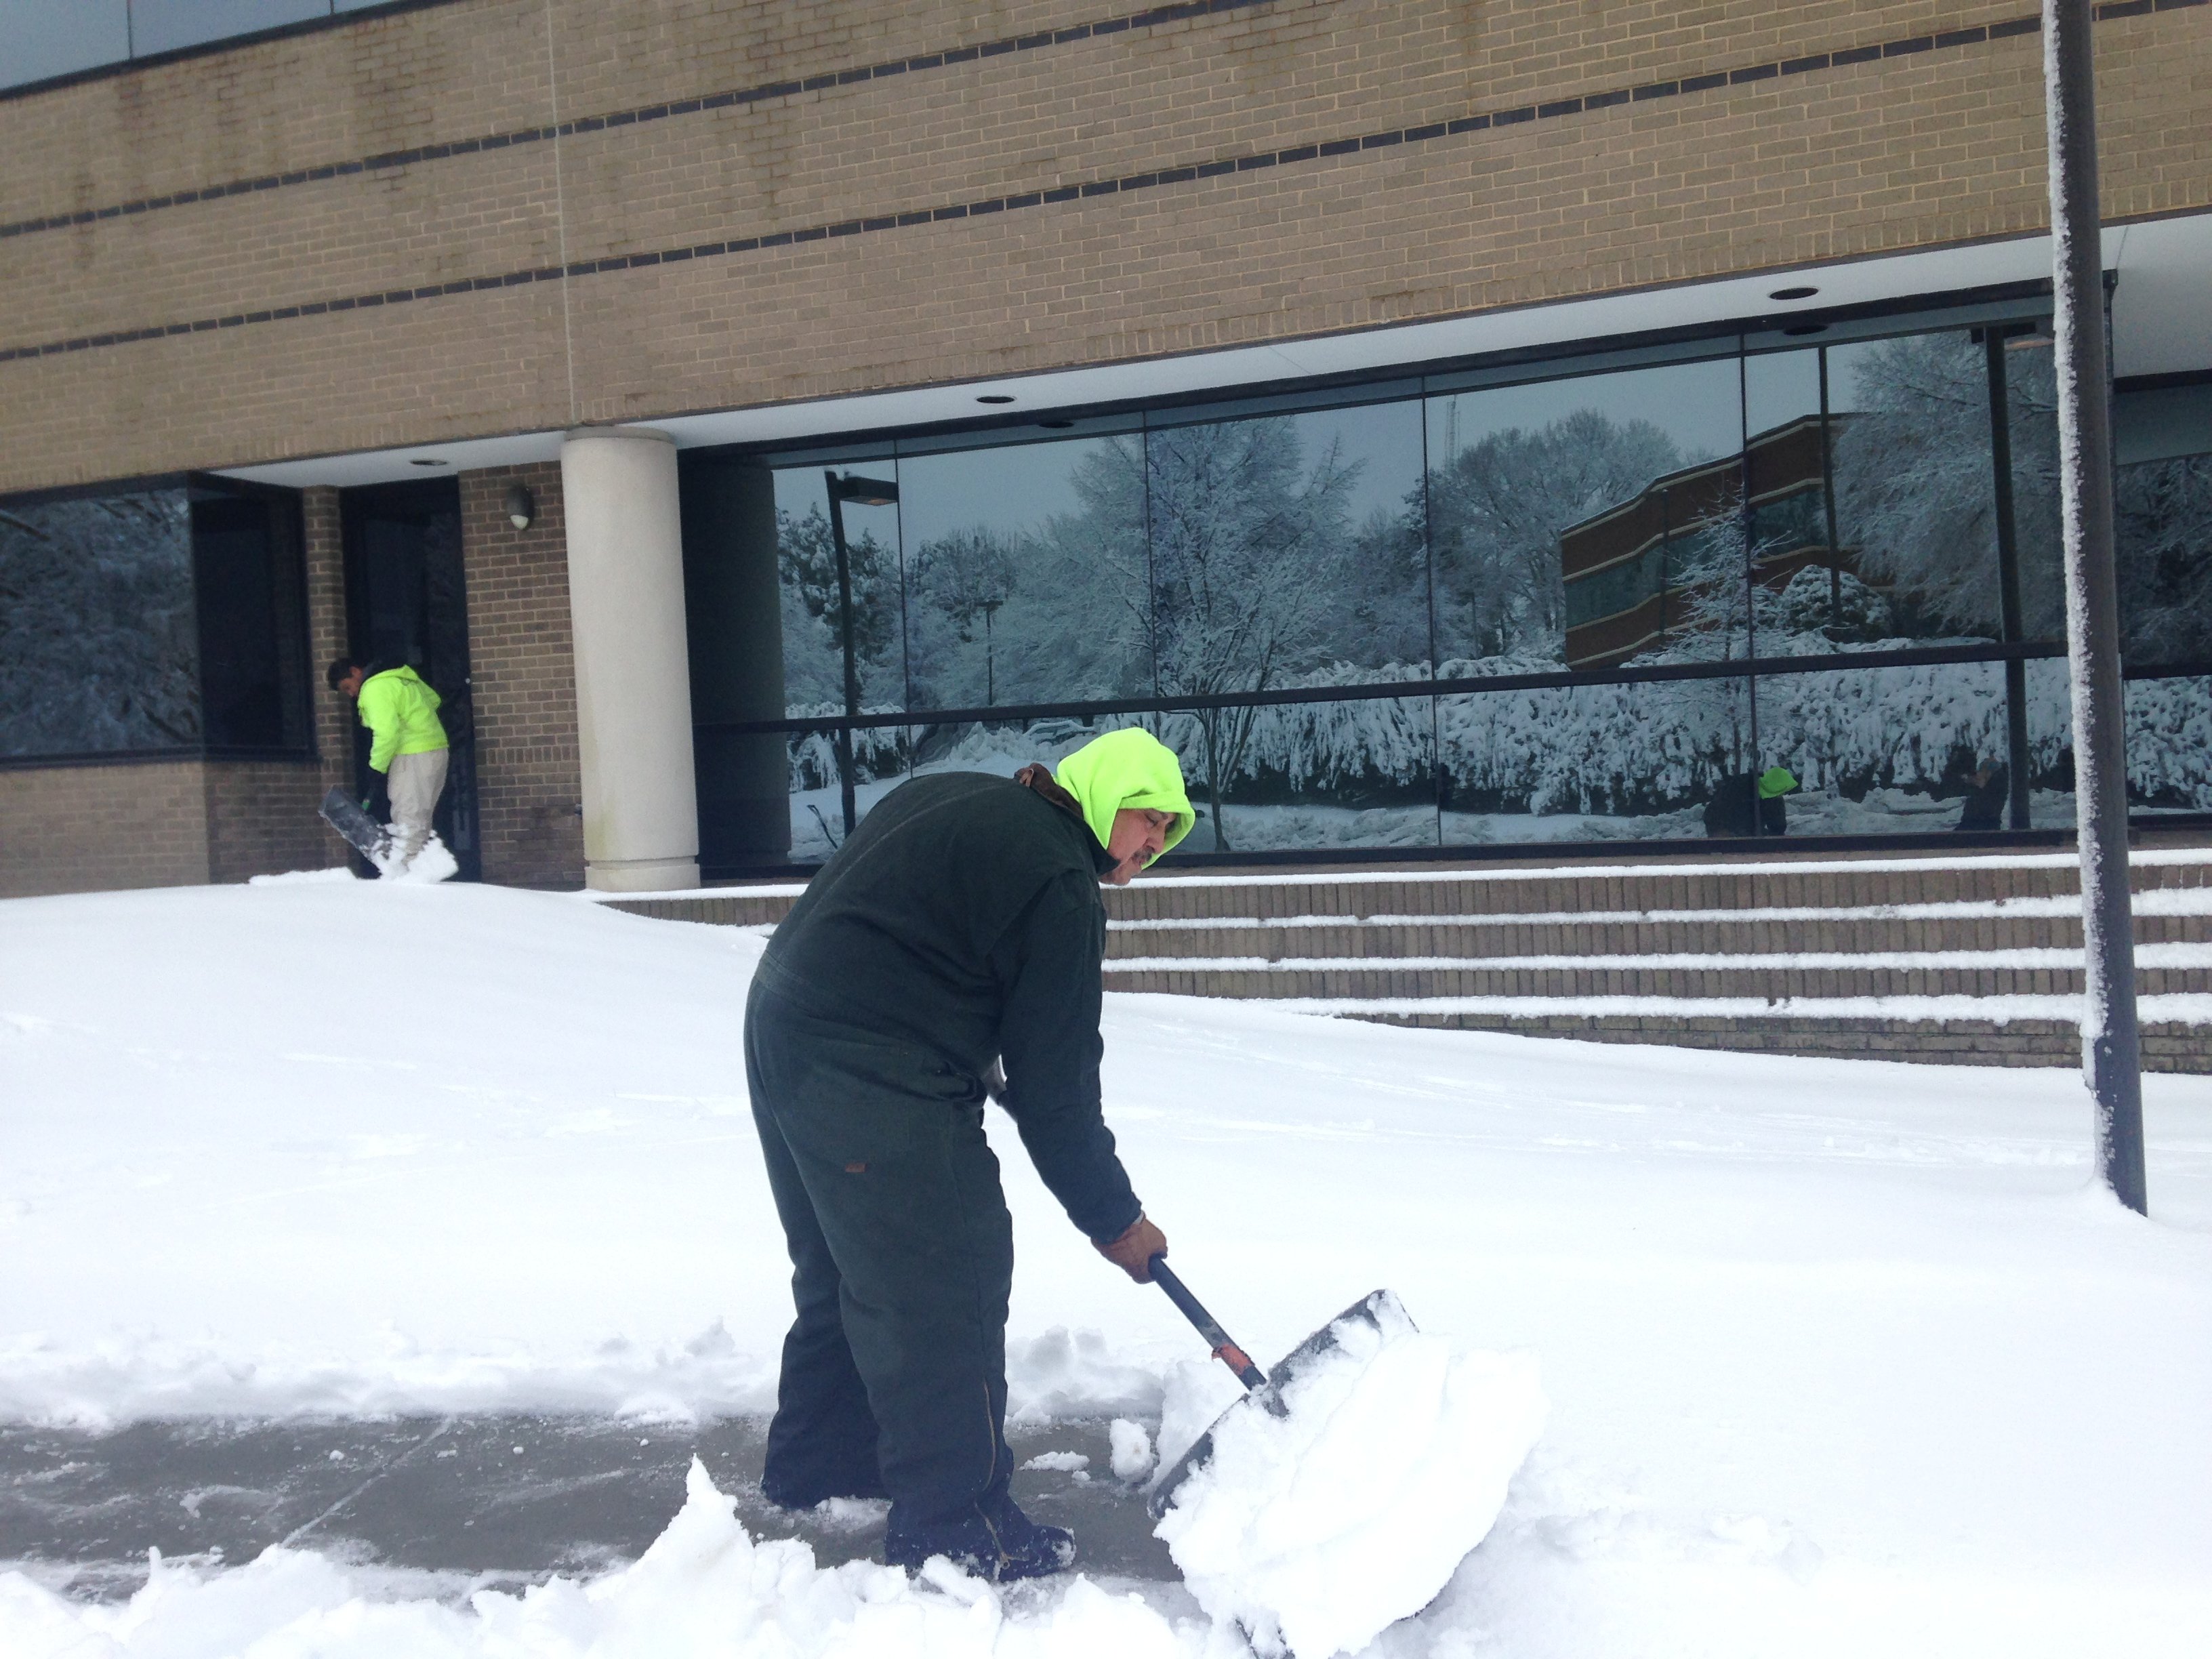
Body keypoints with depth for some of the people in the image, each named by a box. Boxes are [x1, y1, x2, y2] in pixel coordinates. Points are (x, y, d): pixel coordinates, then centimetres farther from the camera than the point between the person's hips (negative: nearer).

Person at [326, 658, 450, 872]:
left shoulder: (374, 689, -14)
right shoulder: (400, 677, 16)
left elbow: (387, 732, -22)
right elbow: (433, 700, 25)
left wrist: (377, 766, -12)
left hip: (413, 758, -10)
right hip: (437, 751, 10)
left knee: (407, 821, -10)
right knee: (420, 819, 13)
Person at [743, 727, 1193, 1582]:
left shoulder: (955, 799, 16)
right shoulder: (1059, 886, -12)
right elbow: (1055, 1084, -10)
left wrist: (976, 1065, 19)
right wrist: (1114, 1219, 1)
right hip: (871, 1075, -10)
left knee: (843, 1267, 23)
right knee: (945, 1287, -4)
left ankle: (818, 1461, 38)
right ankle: (951, 1522, 2)